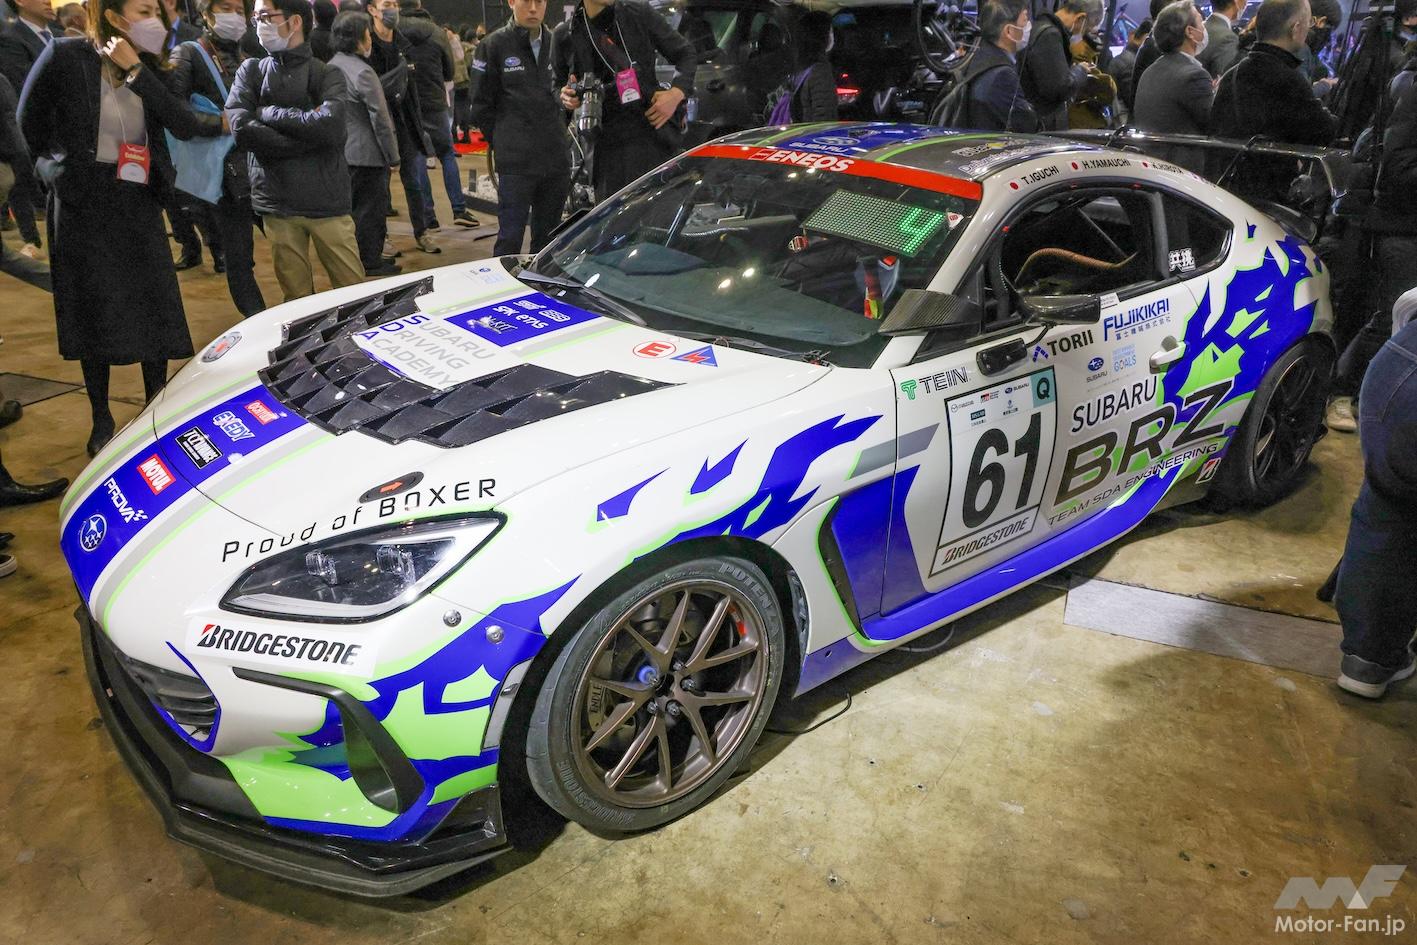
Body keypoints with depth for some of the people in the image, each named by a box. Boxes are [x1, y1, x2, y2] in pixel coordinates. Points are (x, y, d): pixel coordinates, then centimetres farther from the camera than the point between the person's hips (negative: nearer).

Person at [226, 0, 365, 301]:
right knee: (298, 299, 8)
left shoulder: (327, 74, 3)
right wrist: (307, 137, -11)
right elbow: (241, 128, -7)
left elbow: (330, 125, -16)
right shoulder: (250, 71, 9)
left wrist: (269, 112, -7)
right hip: (276, 202, 2)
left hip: (327, 200, -2)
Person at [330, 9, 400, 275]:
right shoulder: (362, 72, -18)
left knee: (353, 206, 17)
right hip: (367, 154, -8)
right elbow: (380, 119, -17)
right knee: (371, 208, 2)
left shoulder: (331, 67, 7)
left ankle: (356, 259, 26)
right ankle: (371, 261, 10)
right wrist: (393, 156, -10)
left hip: (342, 152, 8)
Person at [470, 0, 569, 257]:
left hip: (557, 160, 4)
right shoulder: (493, 45, 0)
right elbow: (481, 107, 3)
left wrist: (557, 136, 14)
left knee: (548, 238, 10)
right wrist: (504, 144, 3)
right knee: (510, 239, -6)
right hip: (516, 163, -4)